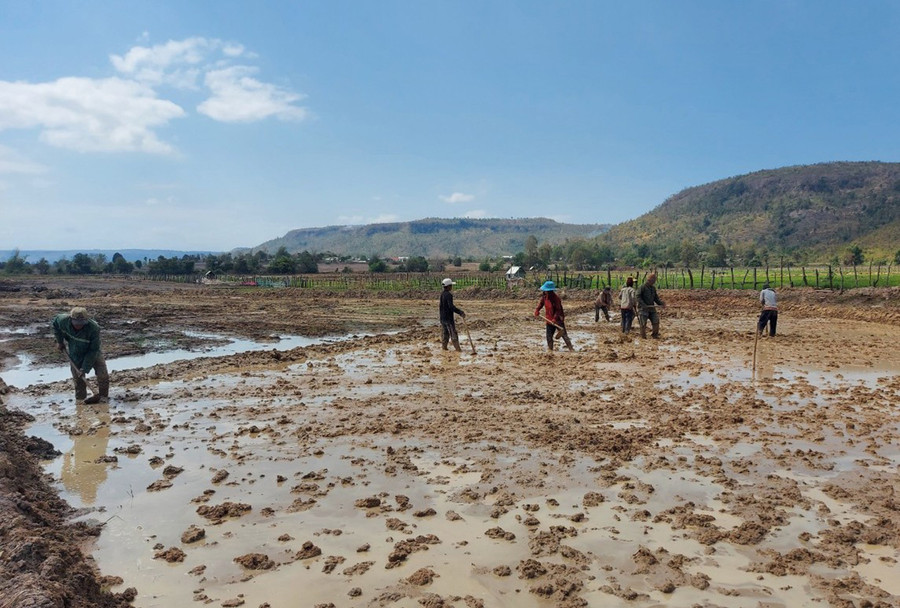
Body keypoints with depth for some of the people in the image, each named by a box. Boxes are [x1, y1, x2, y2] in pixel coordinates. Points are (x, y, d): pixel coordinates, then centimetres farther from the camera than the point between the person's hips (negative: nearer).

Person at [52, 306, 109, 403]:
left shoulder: (94, 328, -35)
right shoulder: (64, 321, -25)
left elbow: (93, 350, -27)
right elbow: (55, 322, 4)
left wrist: (85, 368, -26)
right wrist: (59, 341, 3)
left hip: (93, 354, -3)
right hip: (75, 354, 3)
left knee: (103, 376, -13)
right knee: (78, 379, 7)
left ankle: (103, 397, 4)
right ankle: (80, 400, 21)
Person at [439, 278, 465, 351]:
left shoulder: (442, 294, 10)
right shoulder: (448, 295, -18)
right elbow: (451, 306, -28)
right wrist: (460, 312, -31)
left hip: (442, 317, 9)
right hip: (449, 317, -9)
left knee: (444, 333, 13)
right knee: (453, 333, -6)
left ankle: (444, 347, 15)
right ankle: (457, 348, -6)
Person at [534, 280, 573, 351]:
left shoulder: (556, 298, -18)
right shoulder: (544, 297, 2)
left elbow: (558, 310, -18)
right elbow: (540, 304, 17)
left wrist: (555, 318, -27)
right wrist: (537, 310, -1)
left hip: (558, 320, -7)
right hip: (549, 320, 7)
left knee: (564, 335, -5)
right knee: (549, 336, 8)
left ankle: (571, 349, -1)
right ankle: (550, 349, 19)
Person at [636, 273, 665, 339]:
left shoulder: (653, 288, 13)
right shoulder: (642, 287, -10)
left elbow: (656, 298, 19)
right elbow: (638, 296, -17)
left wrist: (661, 303, 2)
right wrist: (643, 304, -27)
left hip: (651, 308, 6)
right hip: (643, 309, -6)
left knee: (656, 322, 0)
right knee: (643, 324, -3)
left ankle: (654, 335, 14)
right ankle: (643, 337, 8)